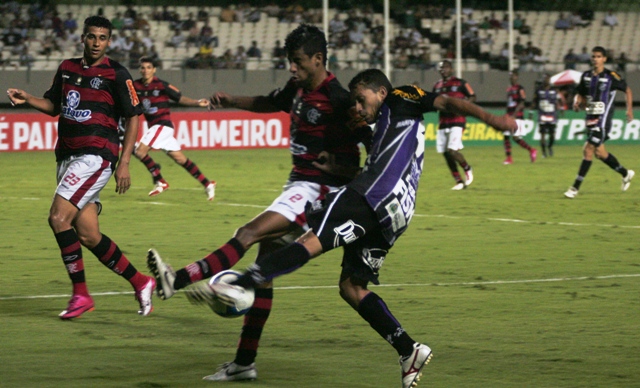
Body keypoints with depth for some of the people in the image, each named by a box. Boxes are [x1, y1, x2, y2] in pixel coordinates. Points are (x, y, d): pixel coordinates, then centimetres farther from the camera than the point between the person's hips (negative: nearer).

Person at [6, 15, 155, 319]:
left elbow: (133, 117, -2)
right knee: (88, 236, 4)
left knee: (58, 217, -19)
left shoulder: (116, 74, -4)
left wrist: (124, 163, -8)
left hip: (96, 154, -7)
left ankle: (80, 294, -11)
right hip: (68, 155, 7)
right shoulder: (67, 68, 13)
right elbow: (53, 105, 24)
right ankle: (140, 283, 18)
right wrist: (27, 99, 3)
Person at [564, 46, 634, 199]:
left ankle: (575, 187, -12)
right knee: (599, 152, 15)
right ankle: (625, 174, 37)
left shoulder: (611, 76, -9)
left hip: (603, 119, -7)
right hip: (590, 118, 7)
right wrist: (577, 103, -5)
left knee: (588, 150, -13)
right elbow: (580, 94, 18)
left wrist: (629, 109, -5)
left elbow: (627, 90, 4)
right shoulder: (586, 76, 6)